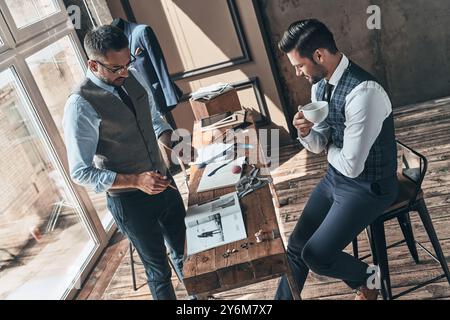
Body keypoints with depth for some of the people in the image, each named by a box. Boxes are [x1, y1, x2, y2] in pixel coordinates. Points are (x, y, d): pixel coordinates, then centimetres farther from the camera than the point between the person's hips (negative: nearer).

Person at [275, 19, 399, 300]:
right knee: (297, 244, 9)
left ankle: (367, 279, 19)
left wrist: (329, 148, -6)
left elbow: (351, 165, -27)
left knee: (316, 255, -13)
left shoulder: (364, 92, -30)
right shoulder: (320, 86, -1)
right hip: (335, 178, 8)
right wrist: (306, 133, -15)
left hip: (368, 187, -8)